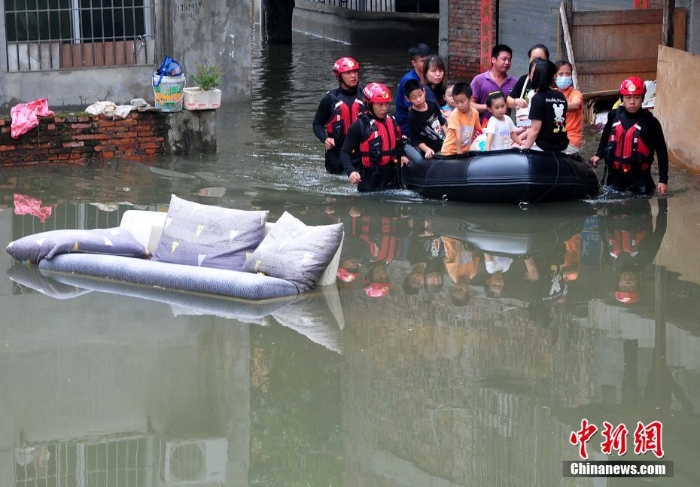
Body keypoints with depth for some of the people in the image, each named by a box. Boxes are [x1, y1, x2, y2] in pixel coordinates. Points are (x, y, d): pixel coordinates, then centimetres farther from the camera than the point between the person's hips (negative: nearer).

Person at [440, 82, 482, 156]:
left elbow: (477, 130, 14)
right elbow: (458, 137, -20)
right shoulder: (455, 114, -17)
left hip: (465, 150, 4)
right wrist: (459, 154, -22)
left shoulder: (475, 112, -3)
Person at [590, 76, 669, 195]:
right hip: (615, 178, 4)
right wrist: (599, 155, 10)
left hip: (639, 182, -4)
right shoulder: (614, 117, -1)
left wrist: (663, 180, -9)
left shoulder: (650, 122, -10)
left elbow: (661, 151, -6)